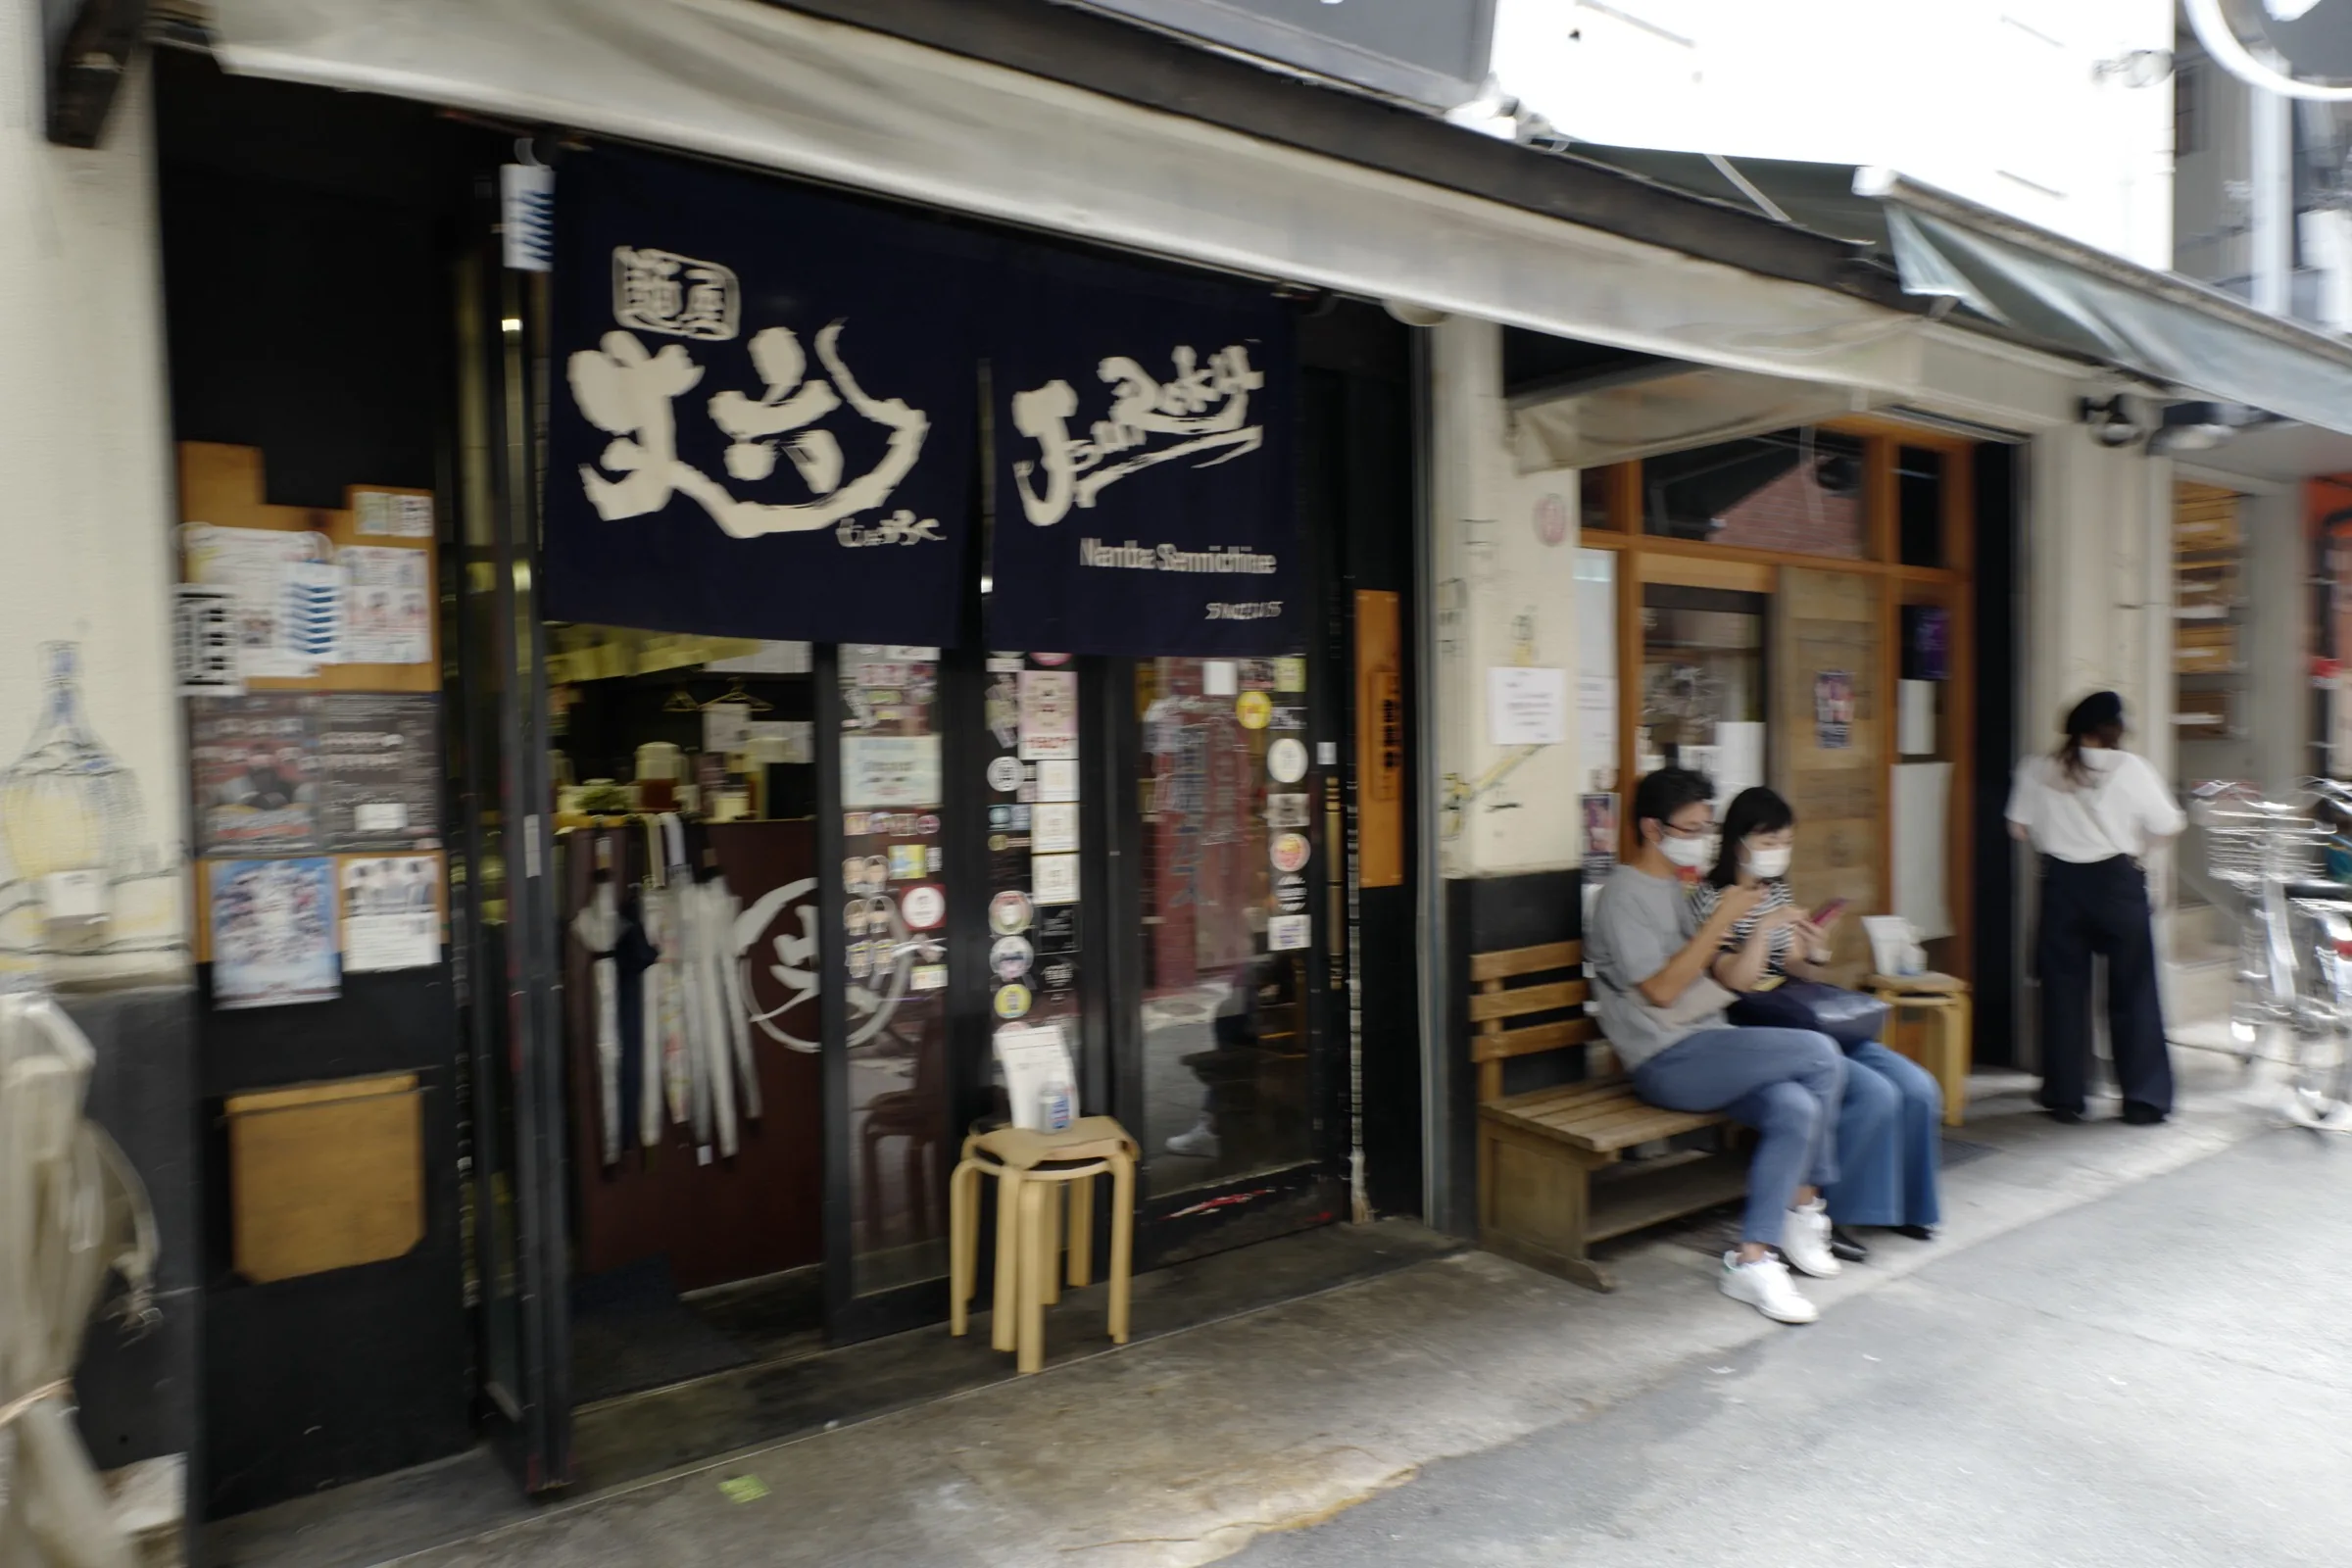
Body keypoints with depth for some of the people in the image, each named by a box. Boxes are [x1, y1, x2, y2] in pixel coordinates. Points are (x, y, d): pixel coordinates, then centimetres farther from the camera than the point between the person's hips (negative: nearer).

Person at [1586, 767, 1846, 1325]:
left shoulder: (1673, 889, 21)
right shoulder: (1624, 894, -8)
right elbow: (1660, 989, -16)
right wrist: (1721, 920, -15)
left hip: (1708, 1049, 8)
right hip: (1667, 1062, -8)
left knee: (1795, 1108, -20)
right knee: (1821, 1054, -18)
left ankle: (1751, 1259, -11)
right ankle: (1804, 1208, -1)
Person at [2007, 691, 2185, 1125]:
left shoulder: (2037, 769, -1)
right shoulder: (2130, 768, -6)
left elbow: (2020, 827, 1)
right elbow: (2169, 826, -2)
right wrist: (2135, 842, 17)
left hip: (2062, 882, 2)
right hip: (2117, 881, -2)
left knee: (2064, 990, 8)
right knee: (2133, 991, 7)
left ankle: (2065, 1097, 14)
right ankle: (2144, 1099, 10)